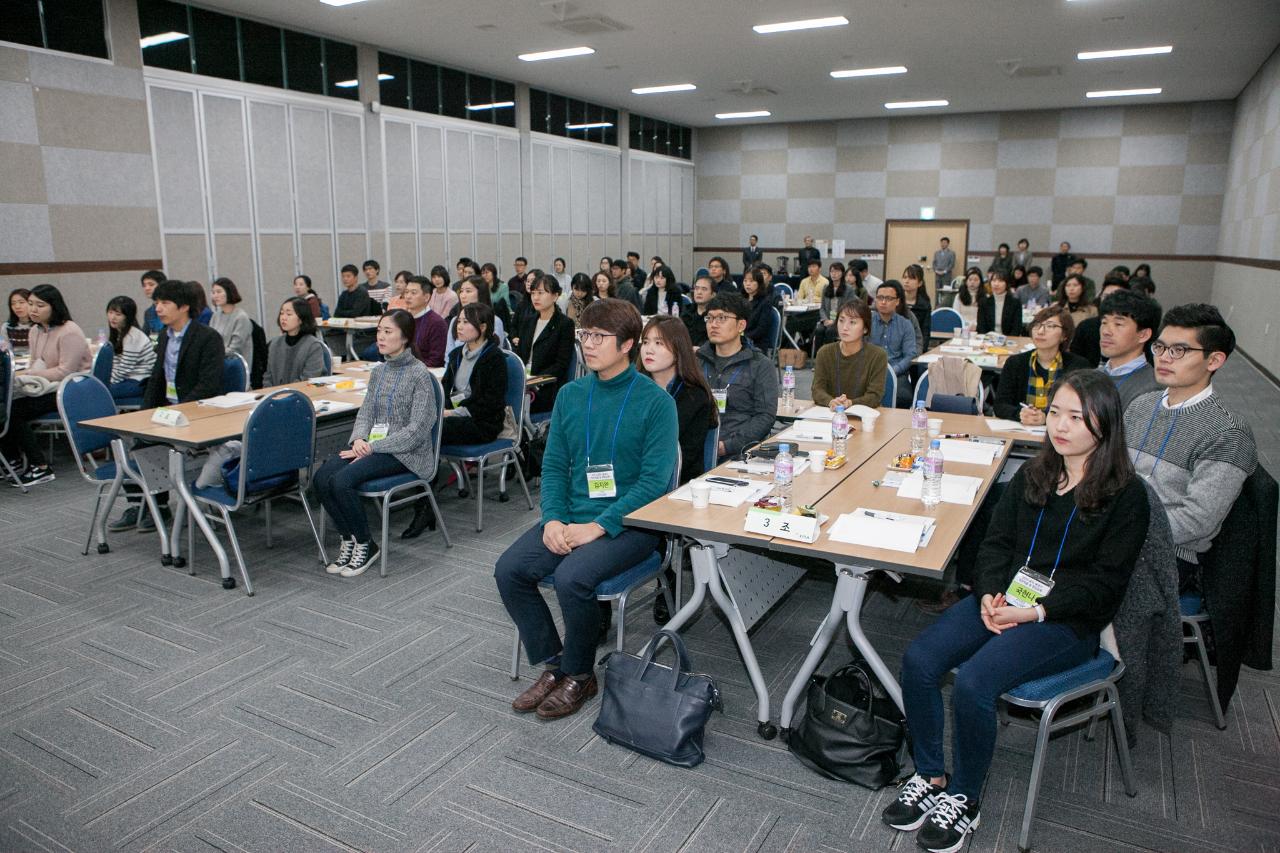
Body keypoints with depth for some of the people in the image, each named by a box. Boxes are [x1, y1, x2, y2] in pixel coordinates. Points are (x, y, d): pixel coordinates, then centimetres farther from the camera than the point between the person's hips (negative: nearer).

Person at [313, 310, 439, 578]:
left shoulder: (419, 374, -11)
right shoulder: (378, 370, 11)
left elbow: (417, 430, -16)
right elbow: (366, 411, 13)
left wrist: (373, 447, -18)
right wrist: (359, 439, -9)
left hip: (405, 452, -7)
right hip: (372, 444, 7)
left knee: (342, 481, -26)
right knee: (322, 477, -17)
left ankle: (365, 545, -5)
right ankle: (349, 541, 1)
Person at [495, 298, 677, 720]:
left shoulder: (655, 401, -9)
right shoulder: (570, 395, 8)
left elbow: (655, 479, -14)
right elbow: (554, 465, 10)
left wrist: (597, 527, -20)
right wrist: (552, 518, -8)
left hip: (630, 521, -5)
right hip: (571, 514, 6)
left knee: (572, 578, -29)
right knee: (509, 570, -14)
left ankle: (580, 676, -1)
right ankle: (553, 665, 6)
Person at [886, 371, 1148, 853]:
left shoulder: (1126, 496, -5)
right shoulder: (1032, 475, 11)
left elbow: (1104, 581, -8)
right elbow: (996, 542, 9)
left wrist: (1037, 611, -19)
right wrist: (990, 593, -10)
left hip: (1069, 620, -5)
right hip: (1003, 599, 5)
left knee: (973, 682, -27)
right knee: (919, 660, -17)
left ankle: (964, 799, -3)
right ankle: (929, 775, 2)